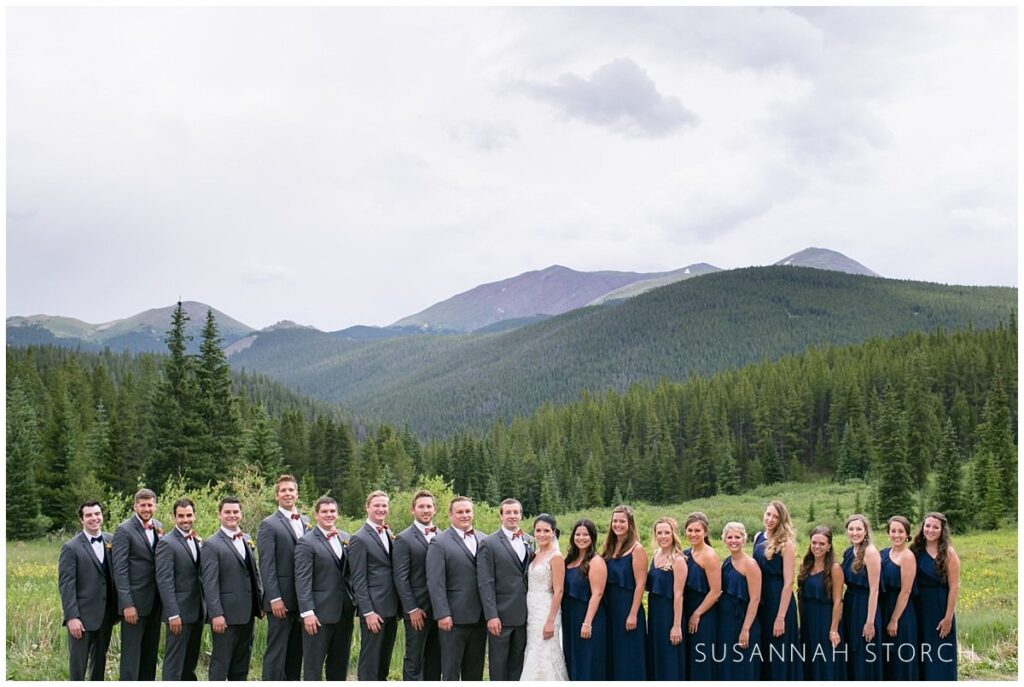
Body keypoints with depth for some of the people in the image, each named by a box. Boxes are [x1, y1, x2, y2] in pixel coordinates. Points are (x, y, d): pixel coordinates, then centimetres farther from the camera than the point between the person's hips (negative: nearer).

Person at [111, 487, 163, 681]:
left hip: (154, 602, 7)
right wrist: (127, 604, -17)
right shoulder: (124, 530, -9)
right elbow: (120, 570, -14)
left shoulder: (158, 527, 10)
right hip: (135, 602, -7)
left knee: (150, 652, 13)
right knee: (131, 655, -2)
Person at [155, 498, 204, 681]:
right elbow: (164, 581, -15)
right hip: (179, 613, -7)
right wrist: (173, 614, -20)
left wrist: (204, 608, 8)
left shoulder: (197, 541, 13)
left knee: (190, 661, 16)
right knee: (175, 662, -3)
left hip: (197, 612, 7)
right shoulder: (167, 543, -10)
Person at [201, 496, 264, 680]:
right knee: (220, 665, -1)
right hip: (226, 615, -7)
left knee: (242, 665, 13)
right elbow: (209, 583, -14)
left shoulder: (247, 540, 13)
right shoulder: (212, 544, -9)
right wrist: (216, 614, -19)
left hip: (247, 614, 7)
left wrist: (261, 603, 13)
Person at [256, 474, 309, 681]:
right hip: (281, 601, -6)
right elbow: (266, 565, -11)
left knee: (296, 652, 12)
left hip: (303, 600, 6)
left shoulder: (306, 522, 12)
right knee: (276, 652, -2)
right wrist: (274, 598, -17)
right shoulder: (269, 525, -6)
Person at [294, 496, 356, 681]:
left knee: (340, 662, 14)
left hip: (345, 611, 6)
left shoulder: (346, 538, 10)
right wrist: (307, 612, -17)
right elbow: (302, 580, -12)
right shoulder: (306, 543, -7)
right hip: (320, 613, -6)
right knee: (313, 664, 2)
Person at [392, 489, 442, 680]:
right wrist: (411, 609, -13)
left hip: (439, 609, 5)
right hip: (418, 609, -5)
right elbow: (400, 578, -9)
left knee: (436, 659, 10)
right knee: (414, 660, 0)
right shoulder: (404, 539, -5)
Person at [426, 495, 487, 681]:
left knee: (475, 670, 13)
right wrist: (443, 614, -16)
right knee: (451, 669, 2)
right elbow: (435, 582, -10)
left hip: (479, 617, 5)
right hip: (454, 618, -5)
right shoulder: (439, 543, -6)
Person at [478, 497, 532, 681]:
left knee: (518, 663, 12)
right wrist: (491, 615, -16)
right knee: (499, 663, 5)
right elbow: (485, 583, -10)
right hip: (501, 615, -5)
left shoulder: (529, 542, 10)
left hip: (524, 615, 5)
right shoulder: (489, 543, -6)